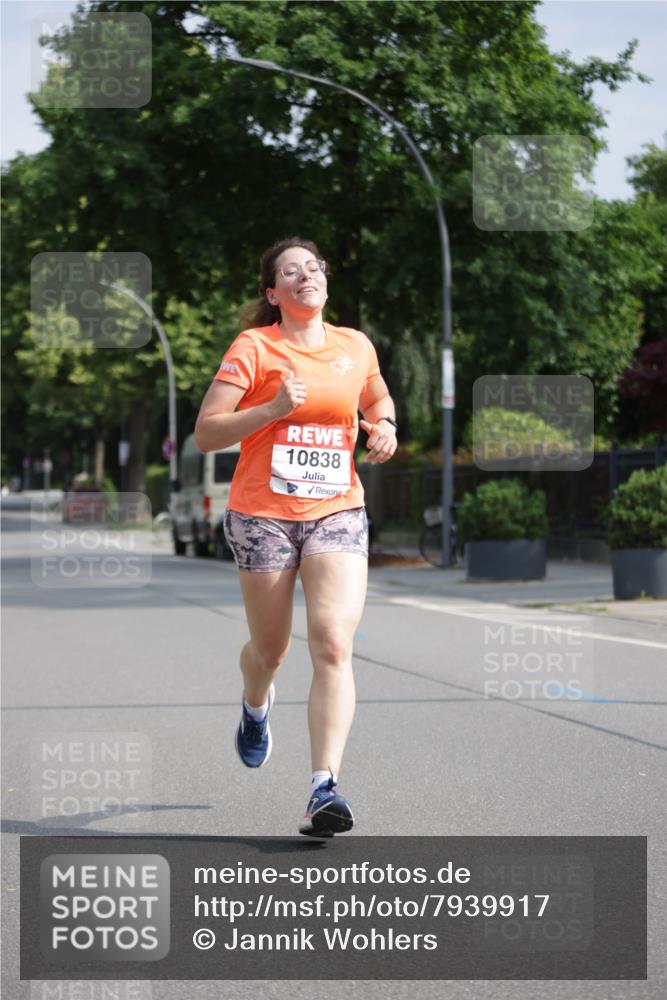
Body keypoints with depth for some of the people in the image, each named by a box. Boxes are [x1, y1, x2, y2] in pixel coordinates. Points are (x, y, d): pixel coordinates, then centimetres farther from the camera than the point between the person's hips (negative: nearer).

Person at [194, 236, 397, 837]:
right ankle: (256, 706, 49)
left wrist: (384, 425, 8)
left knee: (333, 644, -17)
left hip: (338, 513, 2)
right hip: (262, 514, -2)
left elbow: (377, 399, 31)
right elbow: (205, 433, -8)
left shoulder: (356, 347, 9)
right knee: (270, 651, 11)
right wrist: (273, 409, -20)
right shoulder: (254, 348, -4)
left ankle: (325, 787, -20)